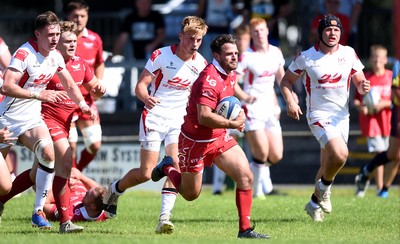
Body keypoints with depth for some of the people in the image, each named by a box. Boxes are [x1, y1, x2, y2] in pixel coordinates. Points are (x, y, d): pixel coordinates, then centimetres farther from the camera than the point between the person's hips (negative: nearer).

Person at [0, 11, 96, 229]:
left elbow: (70, 86, 17)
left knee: (47, 153, -21)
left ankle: (38, 212, -14)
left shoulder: (55, 56, 2)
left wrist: (83, 104, -1)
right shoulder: (25, 53, -21)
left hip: (32, 119, 5)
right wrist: (39, 94, -35)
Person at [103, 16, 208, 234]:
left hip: (179, 120, 3)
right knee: (146, 173, -4)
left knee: (177, 166, -18)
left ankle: (164, 218, -18)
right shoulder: (161, 55, -11)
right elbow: (140, 85, -10)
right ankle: (114, 190, 27)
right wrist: (146, 98, -32)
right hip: (155, 117, -3)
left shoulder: (201, 64, 1)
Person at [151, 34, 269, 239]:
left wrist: (238, 112, 7)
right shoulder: (209, 79, -27)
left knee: (246, 177, -9)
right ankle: (168, 168, 39)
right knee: (191, 194, 9)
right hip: (195, 141, -8)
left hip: (220, 138, 8)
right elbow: (204, 116, -35)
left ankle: (245, 230, -3)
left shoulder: (231, 74, 2)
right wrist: (233, 124, -26)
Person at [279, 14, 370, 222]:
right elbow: (286, 81, 4)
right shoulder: (306, 57, -7)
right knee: (340, 154, -27)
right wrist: (290, 101, -14)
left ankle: (315, 203, 33)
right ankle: (324, 188, 0)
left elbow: (359, 82, 9)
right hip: (319, 116, -4)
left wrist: (363, 87, -15)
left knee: (329, 166, 11)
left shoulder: (349, 53, 2)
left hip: (342, 117, 4)